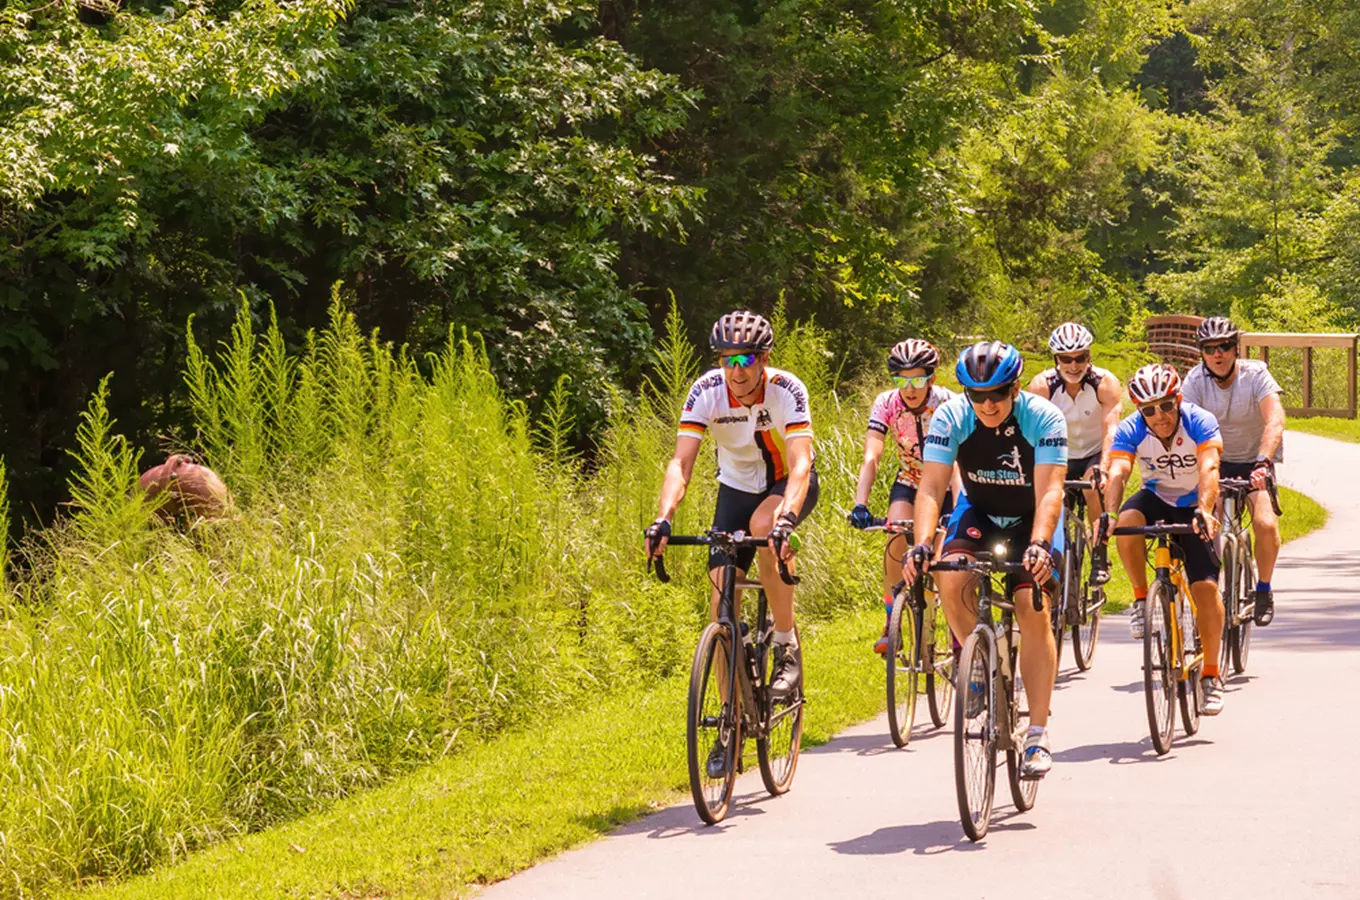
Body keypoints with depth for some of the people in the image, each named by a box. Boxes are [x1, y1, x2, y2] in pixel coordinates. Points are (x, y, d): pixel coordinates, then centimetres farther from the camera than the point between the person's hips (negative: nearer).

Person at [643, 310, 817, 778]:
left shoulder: (786, 390, -29)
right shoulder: (706, 392, -23)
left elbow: (800, 464, -39)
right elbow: (681, 463, -29)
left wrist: (785, 518, -57)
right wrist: (662, 519, -46)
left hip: (789, 485, -3)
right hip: (738, 487, 3)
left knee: (764, 525, -37)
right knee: (722, 598, -8)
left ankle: (787, 647, -20)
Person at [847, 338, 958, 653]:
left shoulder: (948, 404, -27)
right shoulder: (886, 404, -21)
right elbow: (871, 457, -30)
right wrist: (860, 503, -44)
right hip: (909, 483, 2)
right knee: (898, 539, -25)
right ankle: (891, 625, -14)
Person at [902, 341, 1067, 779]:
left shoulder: (1043, 418, -27)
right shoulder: (951, 417, -23)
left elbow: (1050, 491, -36)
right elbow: (931, 487, -29)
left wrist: (1039, 544, -53)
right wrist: (921, 545, -45)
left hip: (1032, 518, -2)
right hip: (979, 510, 2)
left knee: (1034, 611, -19)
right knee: (952, 580, -28)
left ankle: (1038, 735, -13)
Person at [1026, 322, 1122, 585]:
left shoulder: (1105, 383, -22)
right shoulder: (1043, 385, -19)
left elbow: (1111, 430, -33)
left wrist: (1103, 469, -48)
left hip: (1095, 455, -2)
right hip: (1061, 457, 2)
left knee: (1093, 487, -31)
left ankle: (1100, 557, -17)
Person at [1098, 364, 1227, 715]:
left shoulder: (1199, 423, -26)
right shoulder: (1131, 431, -21)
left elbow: (1209, 469, -40)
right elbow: (1117, 473, -34)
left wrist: (1204, 511, -58)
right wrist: (1108, 514, -53)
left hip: (1194, 507, -1)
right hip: (1157, 498, 1)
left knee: (1206, 587, -14)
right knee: (1128, 520, -34)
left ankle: (1211, 675, -2)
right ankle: (1141, 599, -13)